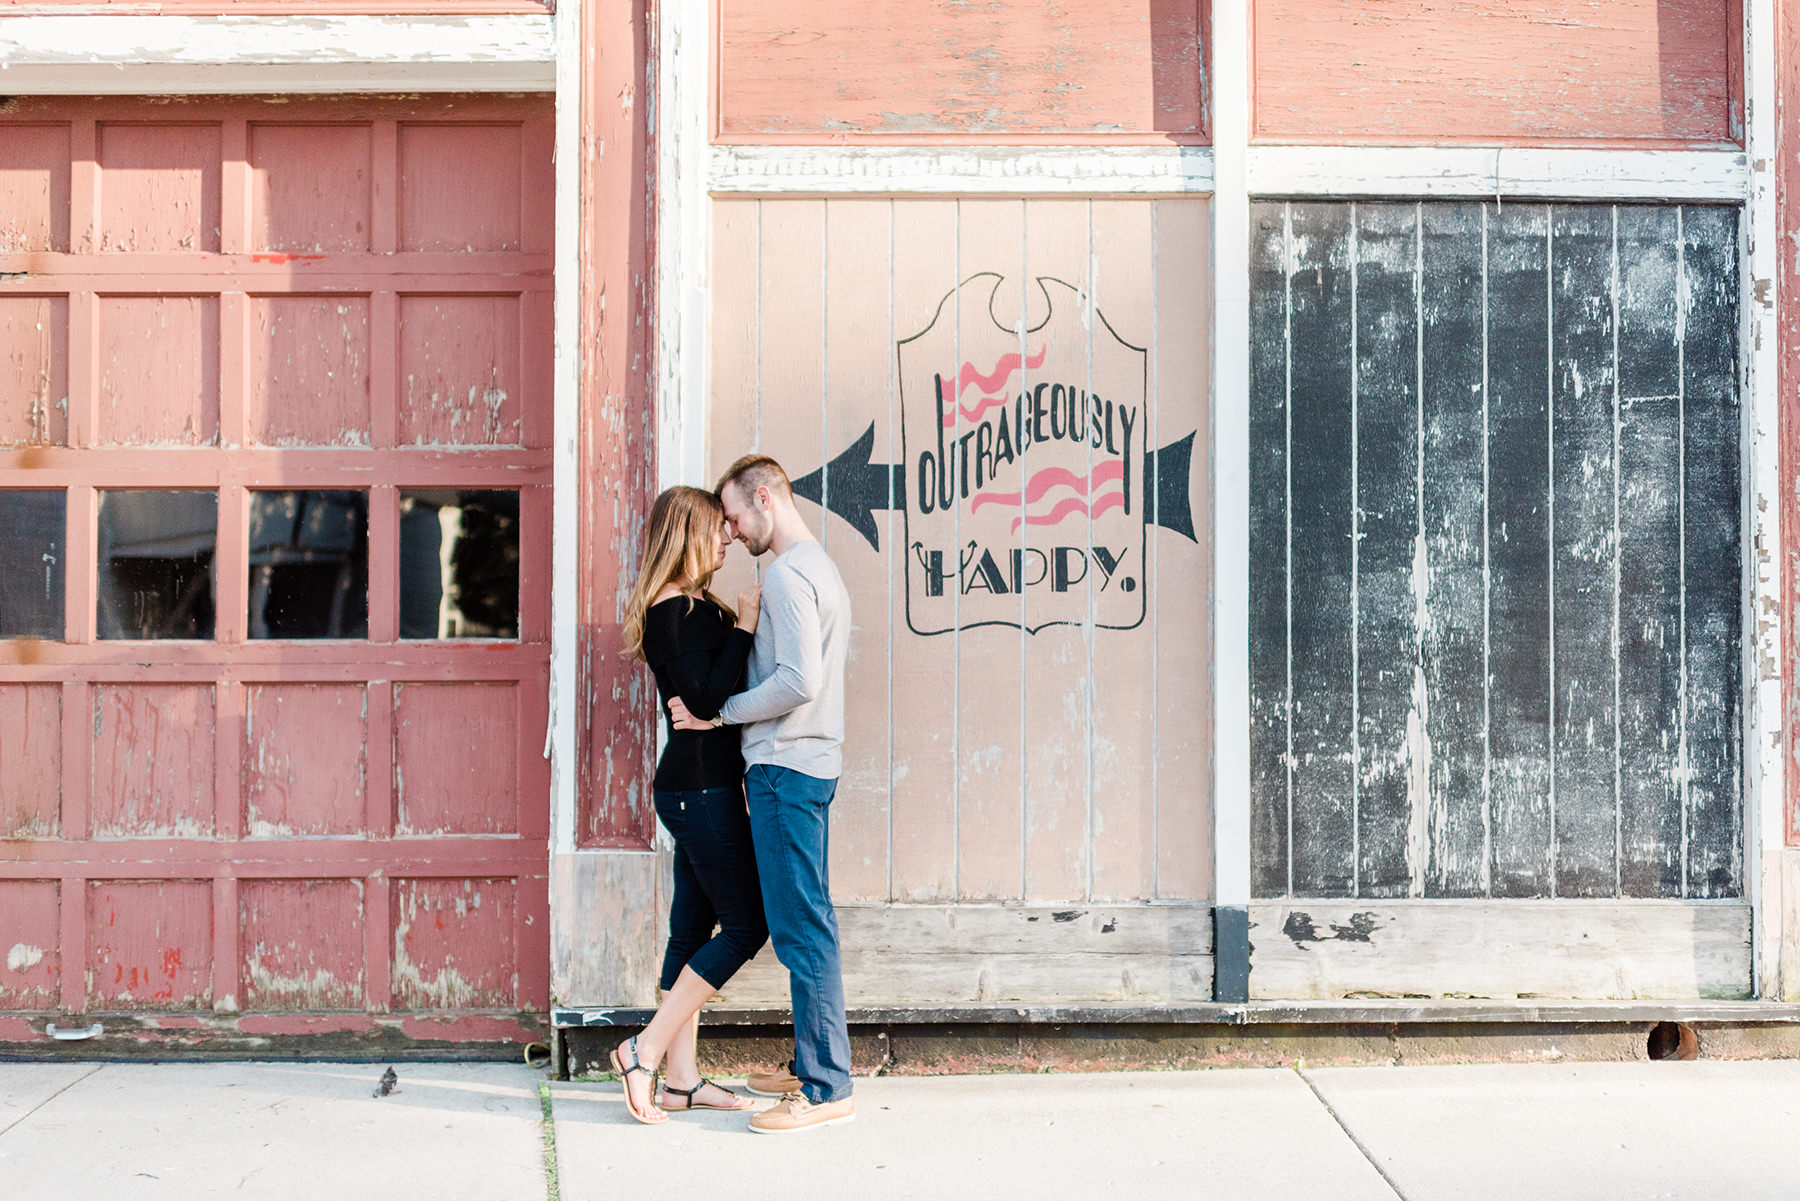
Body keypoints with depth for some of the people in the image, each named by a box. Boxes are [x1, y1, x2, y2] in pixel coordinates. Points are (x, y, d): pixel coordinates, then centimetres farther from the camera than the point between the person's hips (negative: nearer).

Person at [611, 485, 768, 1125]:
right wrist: (744, 627, -16)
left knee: (693, 925, 10)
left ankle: (682, 1079, 16)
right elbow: (707, 699, -22)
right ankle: (645, 1050, 0)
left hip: (697, 787, 10)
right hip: (701, 788, -10)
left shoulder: (691, 608, 16)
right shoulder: (674, 612, -15)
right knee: (745, 925, -5)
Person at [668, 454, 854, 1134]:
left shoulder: (788, 574, -12)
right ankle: (818, 1068, 18)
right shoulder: (820, 568, 20)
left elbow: (798, 681, -22)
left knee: (800, 927, -8)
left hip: (786, 767, -10)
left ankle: (825, 1090, -5)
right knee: (808, 923, 12)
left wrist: (719, 713, -12)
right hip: (807, 764, 10)